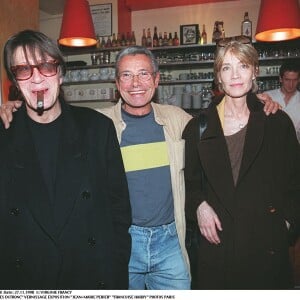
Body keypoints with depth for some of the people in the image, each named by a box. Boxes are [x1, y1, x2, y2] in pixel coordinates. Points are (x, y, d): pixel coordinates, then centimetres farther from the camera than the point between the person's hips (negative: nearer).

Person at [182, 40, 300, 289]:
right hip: (215, 242, 1)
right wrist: (199, 206, -6)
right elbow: (189, 181, 10)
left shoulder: (278, 123, 3)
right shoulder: (198, 127, 4)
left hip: (267, 243, 0)